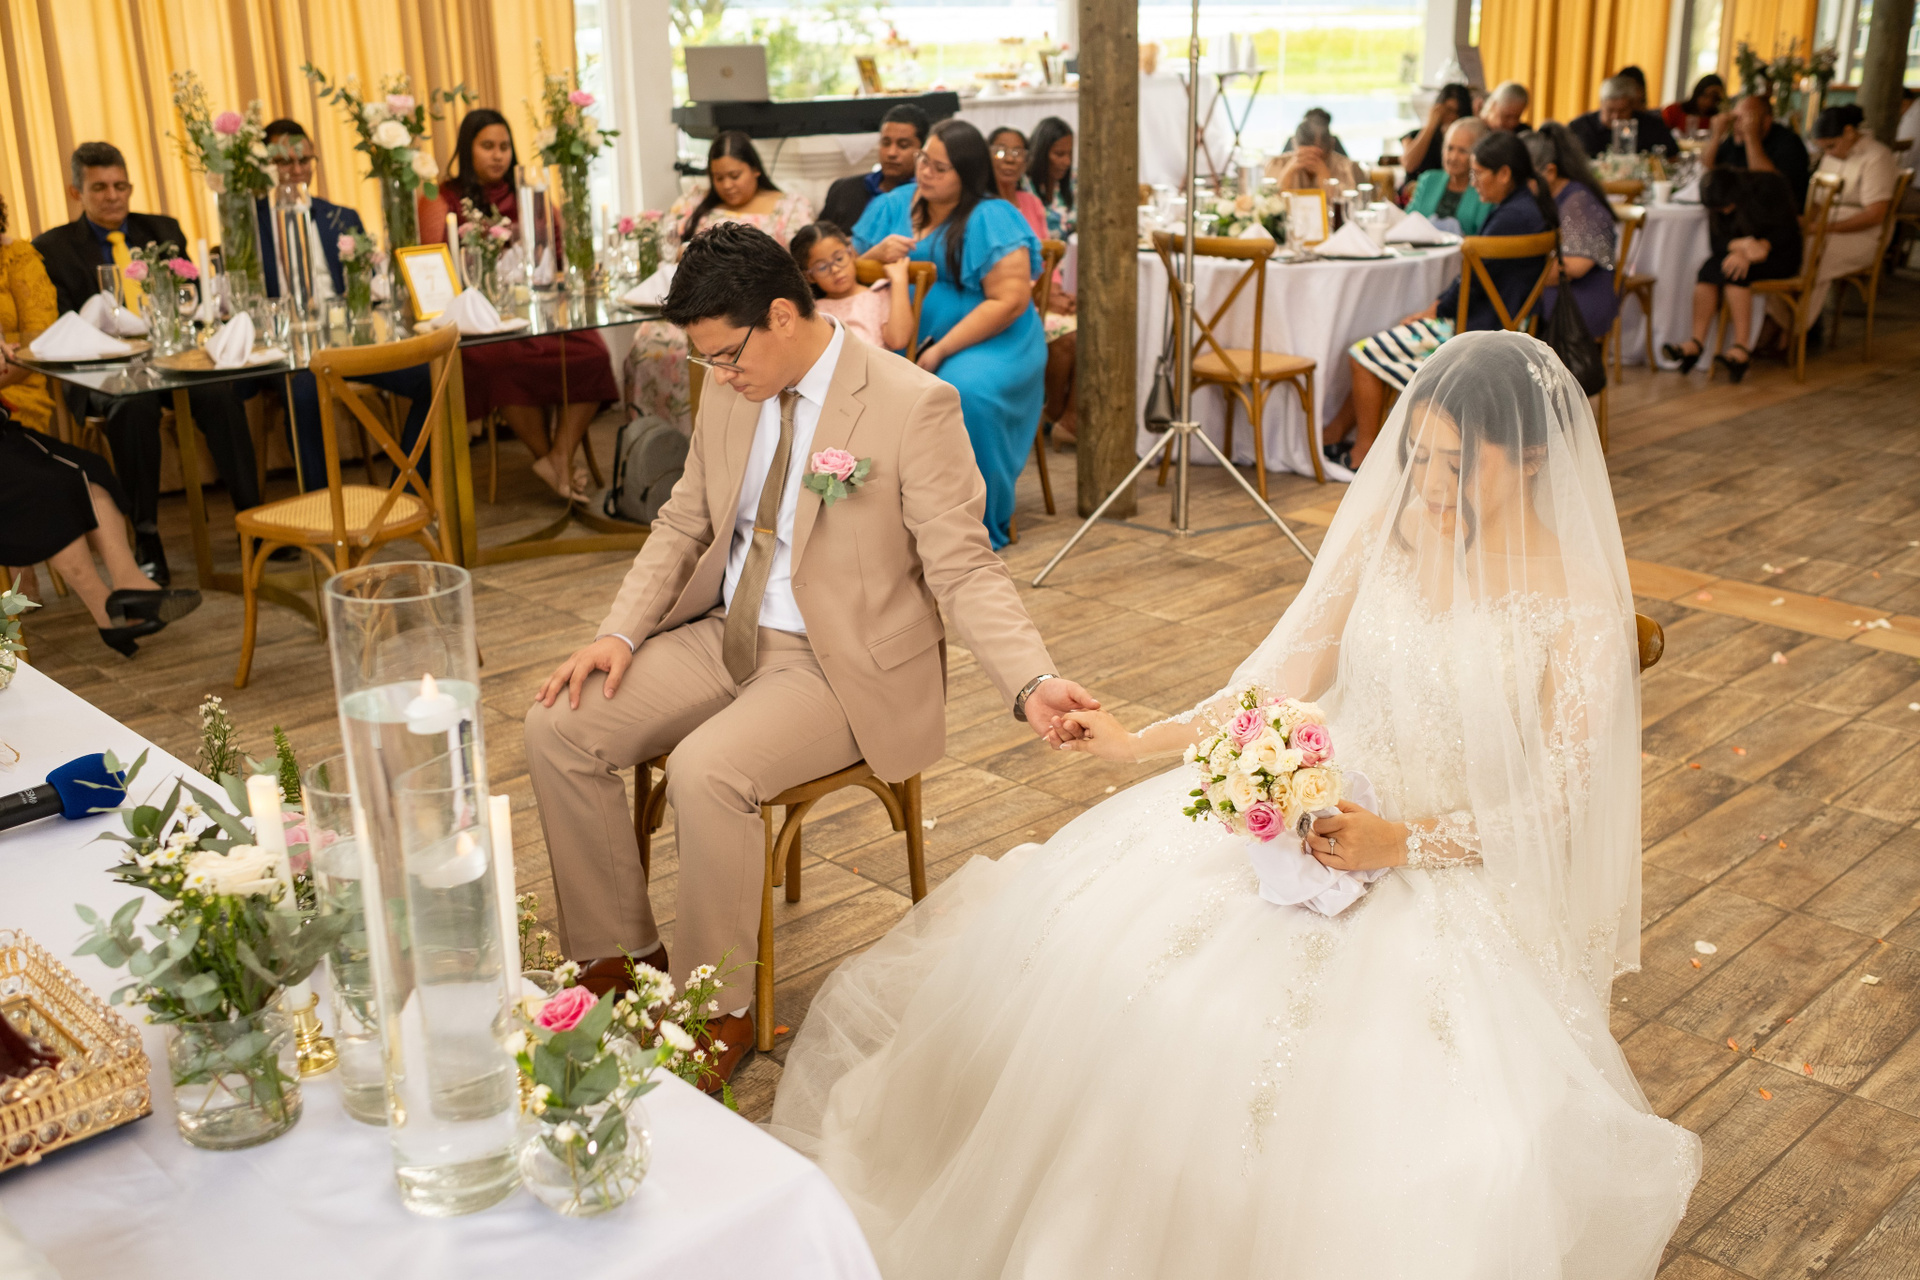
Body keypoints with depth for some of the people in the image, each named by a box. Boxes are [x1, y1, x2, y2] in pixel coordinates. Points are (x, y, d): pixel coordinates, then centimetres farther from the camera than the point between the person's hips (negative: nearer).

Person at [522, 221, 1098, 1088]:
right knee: (557, 728, -7)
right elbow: (684, 524, 14)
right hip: (725, 636, 7)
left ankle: (719, 1013, -8)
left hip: (840, 665, -7)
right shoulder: (731, 392, 3)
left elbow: (964, 569, -15)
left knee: (706, 770, -31)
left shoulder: (914, 405, -16)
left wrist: (1031, 681, -31)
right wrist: (620, 632, -1)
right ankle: (615, 953, 11)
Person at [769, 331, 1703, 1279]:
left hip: (1455, 869, -4)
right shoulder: (1385, 533, 0)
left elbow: (1552, 805, -9)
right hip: (1312, 808, 4)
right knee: (1084, 949, -12)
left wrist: (1405, 842, -22)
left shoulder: (1581, 604, -12)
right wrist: (1139, 742, 2)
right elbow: (1287, 682, 8)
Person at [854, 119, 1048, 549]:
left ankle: (981, 524, -17)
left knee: (965, 391, -36)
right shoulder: (892, 206, 12)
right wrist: (877, 256, -11)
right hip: (901, 340, 5)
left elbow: (1010, 302, -15)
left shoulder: (992, 219, -7)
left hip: (991, 341, -5)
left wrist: (940, 351, -19)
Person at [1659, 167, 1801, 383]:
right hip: (1739, 255, 4)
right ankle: (1697, 342, -34)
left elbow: (1786, 231, -15)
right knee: (1709, 269, -26)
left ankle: (1742, 347, -38)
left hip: (1779, 257, -4)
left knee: (1734, 272, -32)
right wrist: (1739, 245, -30)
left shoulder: (1769, 186, -16)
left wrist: (1761, 247, -32)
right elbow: (1716, 243, -9)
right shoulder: (1719, 203, -4)